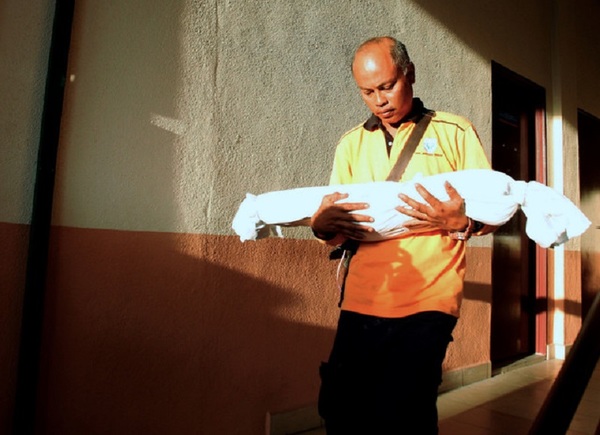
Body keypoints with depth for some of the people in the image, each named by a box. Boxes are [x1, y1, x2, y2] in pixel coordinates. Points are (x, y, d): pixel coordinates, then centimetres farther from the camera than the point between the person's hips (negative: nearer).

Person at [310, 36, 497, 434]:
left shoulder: (454, 132, 5)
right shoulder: (352, 144, 14)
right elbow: (334, 226, 12)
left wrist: (460, 222, -18)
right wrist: (322, 224, -11)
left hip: (426, 304, -3)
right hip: (360, 302, 4)